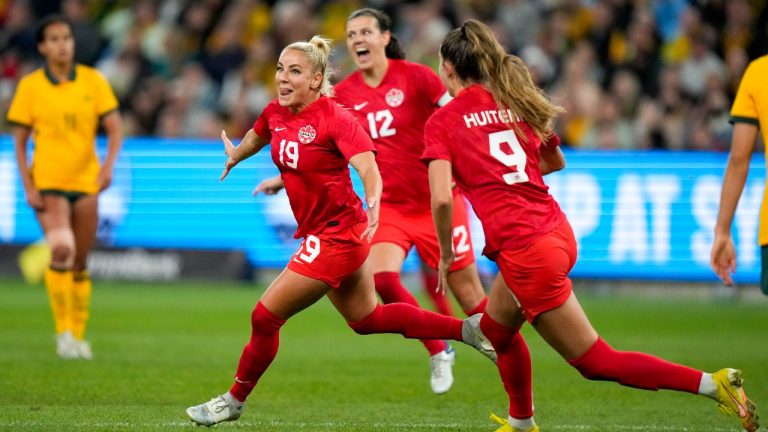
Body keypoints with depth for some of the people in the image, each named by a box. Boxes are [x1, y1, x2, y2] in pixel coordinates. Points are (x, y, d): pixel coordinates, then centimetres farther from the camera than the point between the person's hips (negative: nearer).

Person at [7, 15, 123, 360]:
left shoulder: (93, 81, 1)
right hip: (47, 182, -2)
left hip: (86, 181, 3)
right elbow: (19, 141, 1)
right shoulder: (30, 86, -2)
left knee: (80, 265, 7)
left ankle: (78, 336, 21)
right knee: (61, 250, -23)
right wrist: (27, 186, -8)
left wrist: (109, 164, -17)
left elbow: (114, 129, 1)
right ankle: (63, 332, -13)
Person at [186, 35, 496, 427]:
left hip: (336, 236, -9)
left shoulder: (335, 119, -22)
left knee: (265, 317, -5)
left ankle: (234, 401, 14)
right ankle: (467, 328, 29)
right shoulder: (275, 114, -1)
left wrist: (372, 203, -51)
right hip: (319, 233, 9)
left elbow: (369, 171, -32)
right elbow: (258, 135, 24)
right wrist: (235, 155, 42)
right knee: (367, 319, 22)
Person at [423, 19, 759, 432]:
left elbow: (441, 197, -15)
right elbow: (556, 161, 28)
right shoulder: (515, 102, 13)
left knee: (595, 360, -1)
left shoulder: (442, 122, -5)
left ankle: (713, 383, -11)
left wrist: (445, 255, 0)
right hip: (557, 231, 8)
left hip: (524, 250, -8)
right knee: (495, 328, 30)